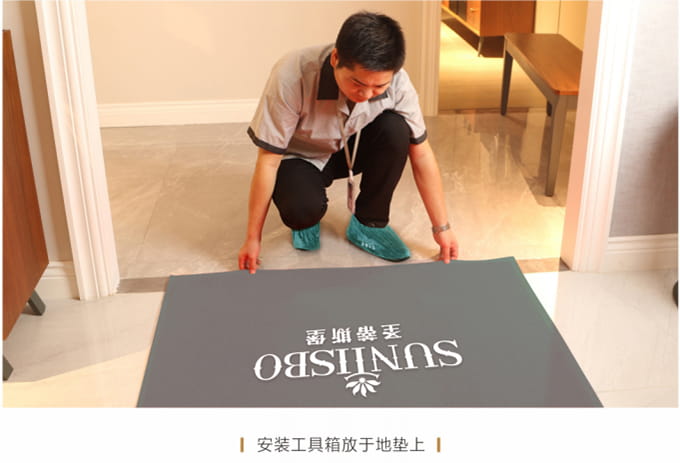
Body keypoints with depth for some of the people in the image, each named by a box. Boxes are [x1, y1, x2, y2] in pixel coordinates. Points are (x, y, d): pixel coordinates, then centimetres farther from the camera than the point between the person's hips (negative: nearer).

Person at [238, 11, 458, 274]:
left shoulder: (396, 82, -27)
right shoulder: (292, 77, -35)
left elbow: (421, 154, -15)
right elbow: (268, 161, -27)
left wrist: (441, 227, -12)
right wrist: (253, 239, -21)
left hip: (350, 149, 3)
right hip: (301, 157, -3)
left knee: (395, 129, -28)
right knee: (303, 209, -34)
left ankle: (368, 223, -8)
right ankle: (307, 218, 4)